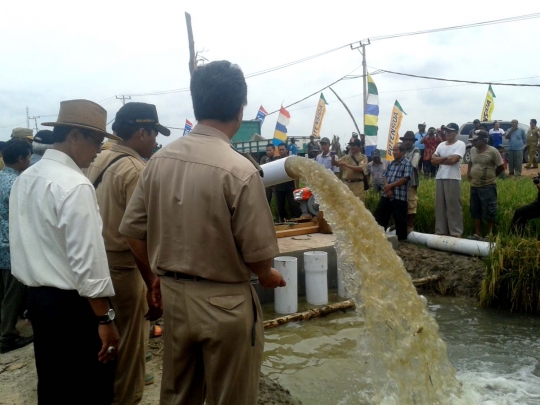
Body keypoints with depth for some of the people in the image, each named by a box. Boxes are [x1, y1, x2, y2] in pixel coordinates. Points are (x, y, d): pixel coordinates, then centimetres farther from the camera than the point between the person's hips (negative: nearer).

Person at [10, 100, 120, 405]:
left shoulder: (25, 180, 7)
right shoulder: (75, 185, -20)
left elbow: (24, 241, 13)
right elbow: (87, 260, -22)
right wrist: (105, 318, -17)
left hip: (37, 297, 9)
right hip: (73, 303, -9)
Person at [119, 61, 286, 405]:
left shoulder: (160, 159, -3)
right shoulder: (239, 170, -20)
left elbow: (133, 229, 2)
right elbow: (257, 252, -17)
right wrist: (267, 276, 6)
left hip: (173, 295, 6)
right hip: (223, 301, -5)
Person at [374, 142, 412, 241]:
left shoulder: (407, 163, -7)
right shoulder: (391, 163, 15)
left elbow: (405, 178, -15)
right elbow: (385, 176, 10)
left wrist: (390, 186, -12)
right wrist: (387, 189, -8)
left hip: (399, 197, -7)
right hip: (386, 195, 7)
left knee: (400, 219, 0)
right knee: (380, 215, 9)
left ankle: (401, 238, 12)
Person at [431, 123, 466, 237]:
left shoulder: (460, 144, -3)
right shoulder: (441, 145, 15)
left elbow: (453, 160, -16)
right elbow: (433, 160, 6)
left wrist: (440, 159, -2)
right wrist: (446, 158, -6)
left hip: (453, 179, -6)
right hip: (439, 178, 6)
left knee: (454, 206, -5)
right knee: (440, 205, 8)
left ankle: (456, 232, -1)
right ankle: (440, 231, 14)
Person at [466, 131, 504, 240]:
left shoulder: (493, 151, -11)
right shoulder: (472, 150, 8)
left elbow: (501, 167, -4)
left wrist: (490, 176, 5)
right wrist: (468, 172, 11)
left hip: (488, 186, -7)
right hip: (474, 186, 7)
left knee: (489, 211, -1)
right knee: (475, 210, 11)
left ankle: (488, 235, 10)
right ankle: (478, 234, 19)